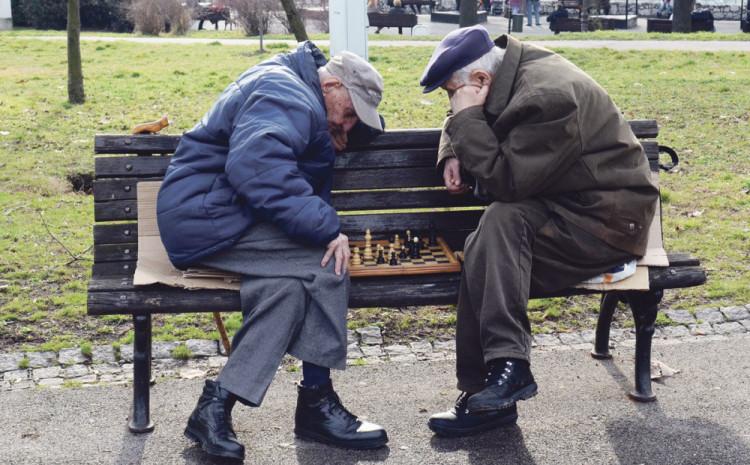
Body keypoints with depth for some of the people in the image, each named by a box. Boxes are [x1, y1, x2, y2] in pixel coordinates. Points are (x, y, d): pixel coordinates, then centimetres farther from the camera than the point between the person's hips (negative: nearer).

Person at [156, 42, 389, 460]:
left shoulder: (300, 96, 20)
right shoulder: (286, 97, -14)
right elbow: (259, 171, -30)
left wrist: (336, 131, 9)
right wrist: (328, 228, -28)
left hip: (227, 218, 10)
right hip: (204, 217, -10)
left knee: (293, 282, -17)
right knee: (325, 264, -22)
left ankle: (219, 402, -20)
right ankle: (316, 403, -12)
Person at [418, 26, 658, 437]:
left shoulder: (546, 98, -25)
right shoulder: (510, 69, 4)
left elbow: (505, 181, -28)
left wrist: (466, 117, -21)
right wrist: (453, 154, 2)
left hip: (609, 220, -9)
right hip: (561, 206, 9)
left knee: (503, 220, -31)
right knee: (487, 252, -16)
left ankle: (507, 367, -30)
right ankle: (488, 393, -14)